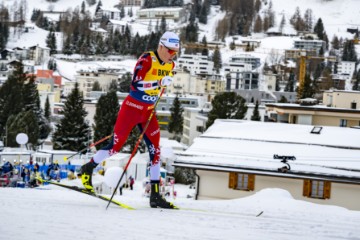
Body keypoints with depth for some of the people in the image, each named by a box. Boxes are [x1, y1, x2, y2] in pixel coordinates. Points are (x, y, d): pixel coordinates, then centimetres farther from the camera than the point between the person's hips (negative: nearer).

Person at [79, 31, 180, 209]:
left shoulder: (170, 65, 5)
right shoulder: (147, 59, -18)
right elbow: (136, 84, -26)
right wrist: (159, 82, -30)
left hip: (148, 112, 6)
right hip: (132, 108, -6)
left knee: (155, 151, 0)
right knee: (115, 146, -1)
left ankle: (155, 196, 4)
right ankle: (87, 168, 23)